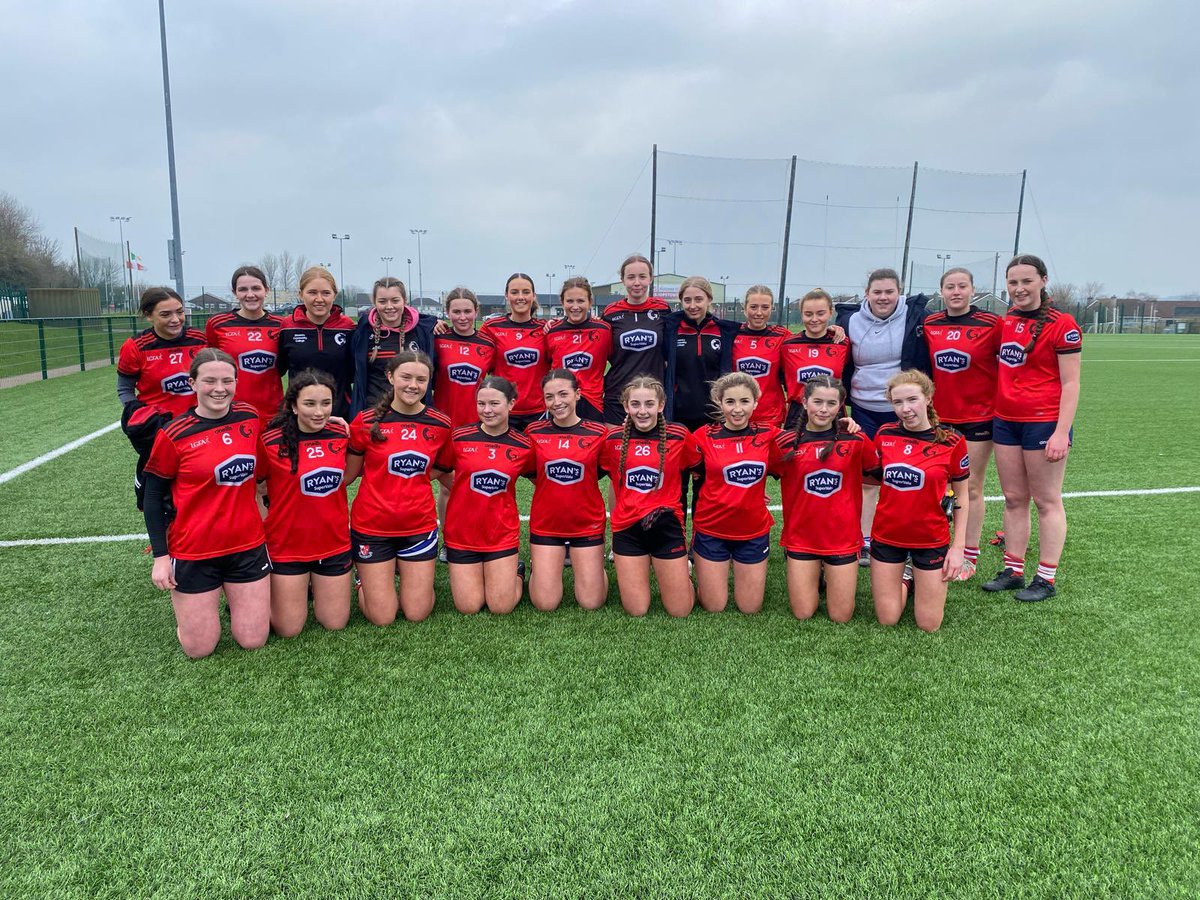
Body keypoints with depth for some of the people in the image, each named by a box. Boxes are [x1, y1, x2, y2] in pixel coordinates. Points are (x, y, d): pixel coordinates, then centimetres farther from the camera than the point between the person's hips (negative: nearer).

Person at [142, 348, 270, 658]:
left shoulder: (250, 417, -2)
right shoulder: (174, 435, -11)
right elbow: (154, 495, -3)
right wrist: (160, 556, -6)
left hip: (248, 545, 3)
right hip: (194, 551, -3)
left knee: (253, 641, 6)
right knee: (199, 649, 6)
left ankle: (232, 594, 34)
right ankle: (182, 598, 34)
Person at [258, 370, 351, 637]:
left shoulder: (341, 434, -3)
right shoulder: (271, 442, -16)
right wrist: (270, 520, -7)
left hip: (334, 543, 4)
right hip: (287, 545, -3)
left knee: (335, 623, 12)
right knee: (288, 630, 5)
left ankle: (312, 584, 38)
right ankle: (269, 588, 33)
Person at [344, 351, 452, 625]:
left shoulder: (441, 425, -3)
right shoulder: (366, 422, -9)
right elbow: (347, 475, -1)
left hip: (419, 526, 2)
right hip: (372, 527, -2)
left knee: (417, 613, 6)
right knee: (382, 618, 3)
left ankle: (405, 570, 35)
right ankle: (364, 575, 33)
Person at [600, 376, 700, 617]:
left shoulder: (679, 435, -6)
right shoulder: (613, 439, -3)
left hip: (666, 525, -1)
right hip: (627, 527, 1)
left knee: (680, 611, 5)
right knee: (636, 611, 4)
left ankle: (680, 573, 36)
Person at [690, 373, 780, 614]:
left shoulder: (768, 435, -5)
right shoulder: (704, 436, -9)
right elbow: (696, 476, -1)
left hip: (754, 531, 2)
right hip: (711, 530, -2)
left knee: (750, 608, 11)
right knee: (714, 607, 6)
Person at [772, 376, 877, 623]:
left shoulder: (855, 440, -6)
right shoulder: (786, 442, -6)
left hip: (842, 537, 0)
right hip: (801, 537, 0)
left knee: (841, 616, 7)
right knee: (802, 614, 6)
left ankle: (832, 574, 34)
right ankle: (815, 575, 33)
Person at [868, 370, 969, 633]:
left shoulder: (951, 441, -10)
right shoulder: (884, 434, -3)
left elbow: (961, 496, -1)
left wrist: (958, 546, -4)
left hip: (931, 539, -2)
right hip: (886, 535, 2)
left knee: (929, 625, 5)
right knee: (887, 620, 6)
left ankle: (922, 580, 33)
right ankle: (902, 580, 35)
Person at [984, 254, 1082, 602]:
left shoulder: (1061, 324, -9)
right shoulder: (1006, 322, 9)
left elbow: (1070, 383, -11)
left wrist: (1062, 432, -17)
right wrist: (994, 409, 8)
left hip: (1044, 422, -6)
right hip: (1005, 421, 6)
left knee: (1047, 500, 3)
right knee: (1013, 498, 11)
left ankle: (1046, 578, 12)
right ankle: (1013, 571, 20)